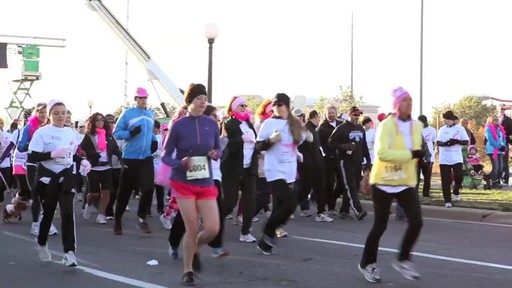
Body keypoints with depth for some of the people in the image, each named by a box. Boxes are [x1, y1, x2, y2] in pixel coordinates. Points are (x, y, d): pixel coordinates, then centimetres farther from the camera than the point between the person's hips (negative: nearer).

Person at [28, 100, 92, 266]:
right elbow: (32, 157, -15)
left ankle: (69, 252, -14)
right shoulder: (42, 133, -10)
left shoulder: (70, 132, 6)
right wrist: (52, 154, -26)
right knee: (48, 213, 10)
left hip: (66, 177, 3)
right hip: (48, 178, -3)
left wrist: (82, 161, 0)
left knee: (68, 213, -11)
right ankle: (42, 245, 36)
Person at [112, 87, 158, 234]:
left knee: (148, 188, -11)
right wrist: (130, 133, -22)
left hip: (146, 158, 3)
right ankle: (117, 220, 21)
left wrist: (154, 141, 8)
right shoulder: (127, 114, -5)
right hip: (130, 158, -3)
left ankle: (142, 218, 5)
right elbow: (116, 133, -6)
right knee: (125, 191, 5)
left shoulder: (151, 115, 10)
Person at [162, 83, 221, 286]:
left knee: (213, 229, -5)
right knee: (192, 229, -6)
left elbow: (219, 149, 13)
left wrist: (215, 154, -10)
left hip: (206, 183, 3)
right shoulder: (178, 125, -8)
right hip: (183, 183, -3)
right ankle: (187, 272, 14)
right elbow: (165, 156, -3)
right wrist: (180, 163, -23)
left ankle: (195, 249, 29)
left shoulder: (212, 124, 1)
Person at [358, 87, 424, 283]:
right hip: (384, 182, -5)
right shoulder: (386, 125, -16)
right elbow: (382, 153, -28)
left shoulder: (416, 126, 5)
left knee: (416, 222, -5)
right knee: (380, 226, 1)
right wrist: (411, 154, -29)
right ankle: (367, 263, 21)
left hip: (406, 182, 6)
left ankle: (403, 260, 15)